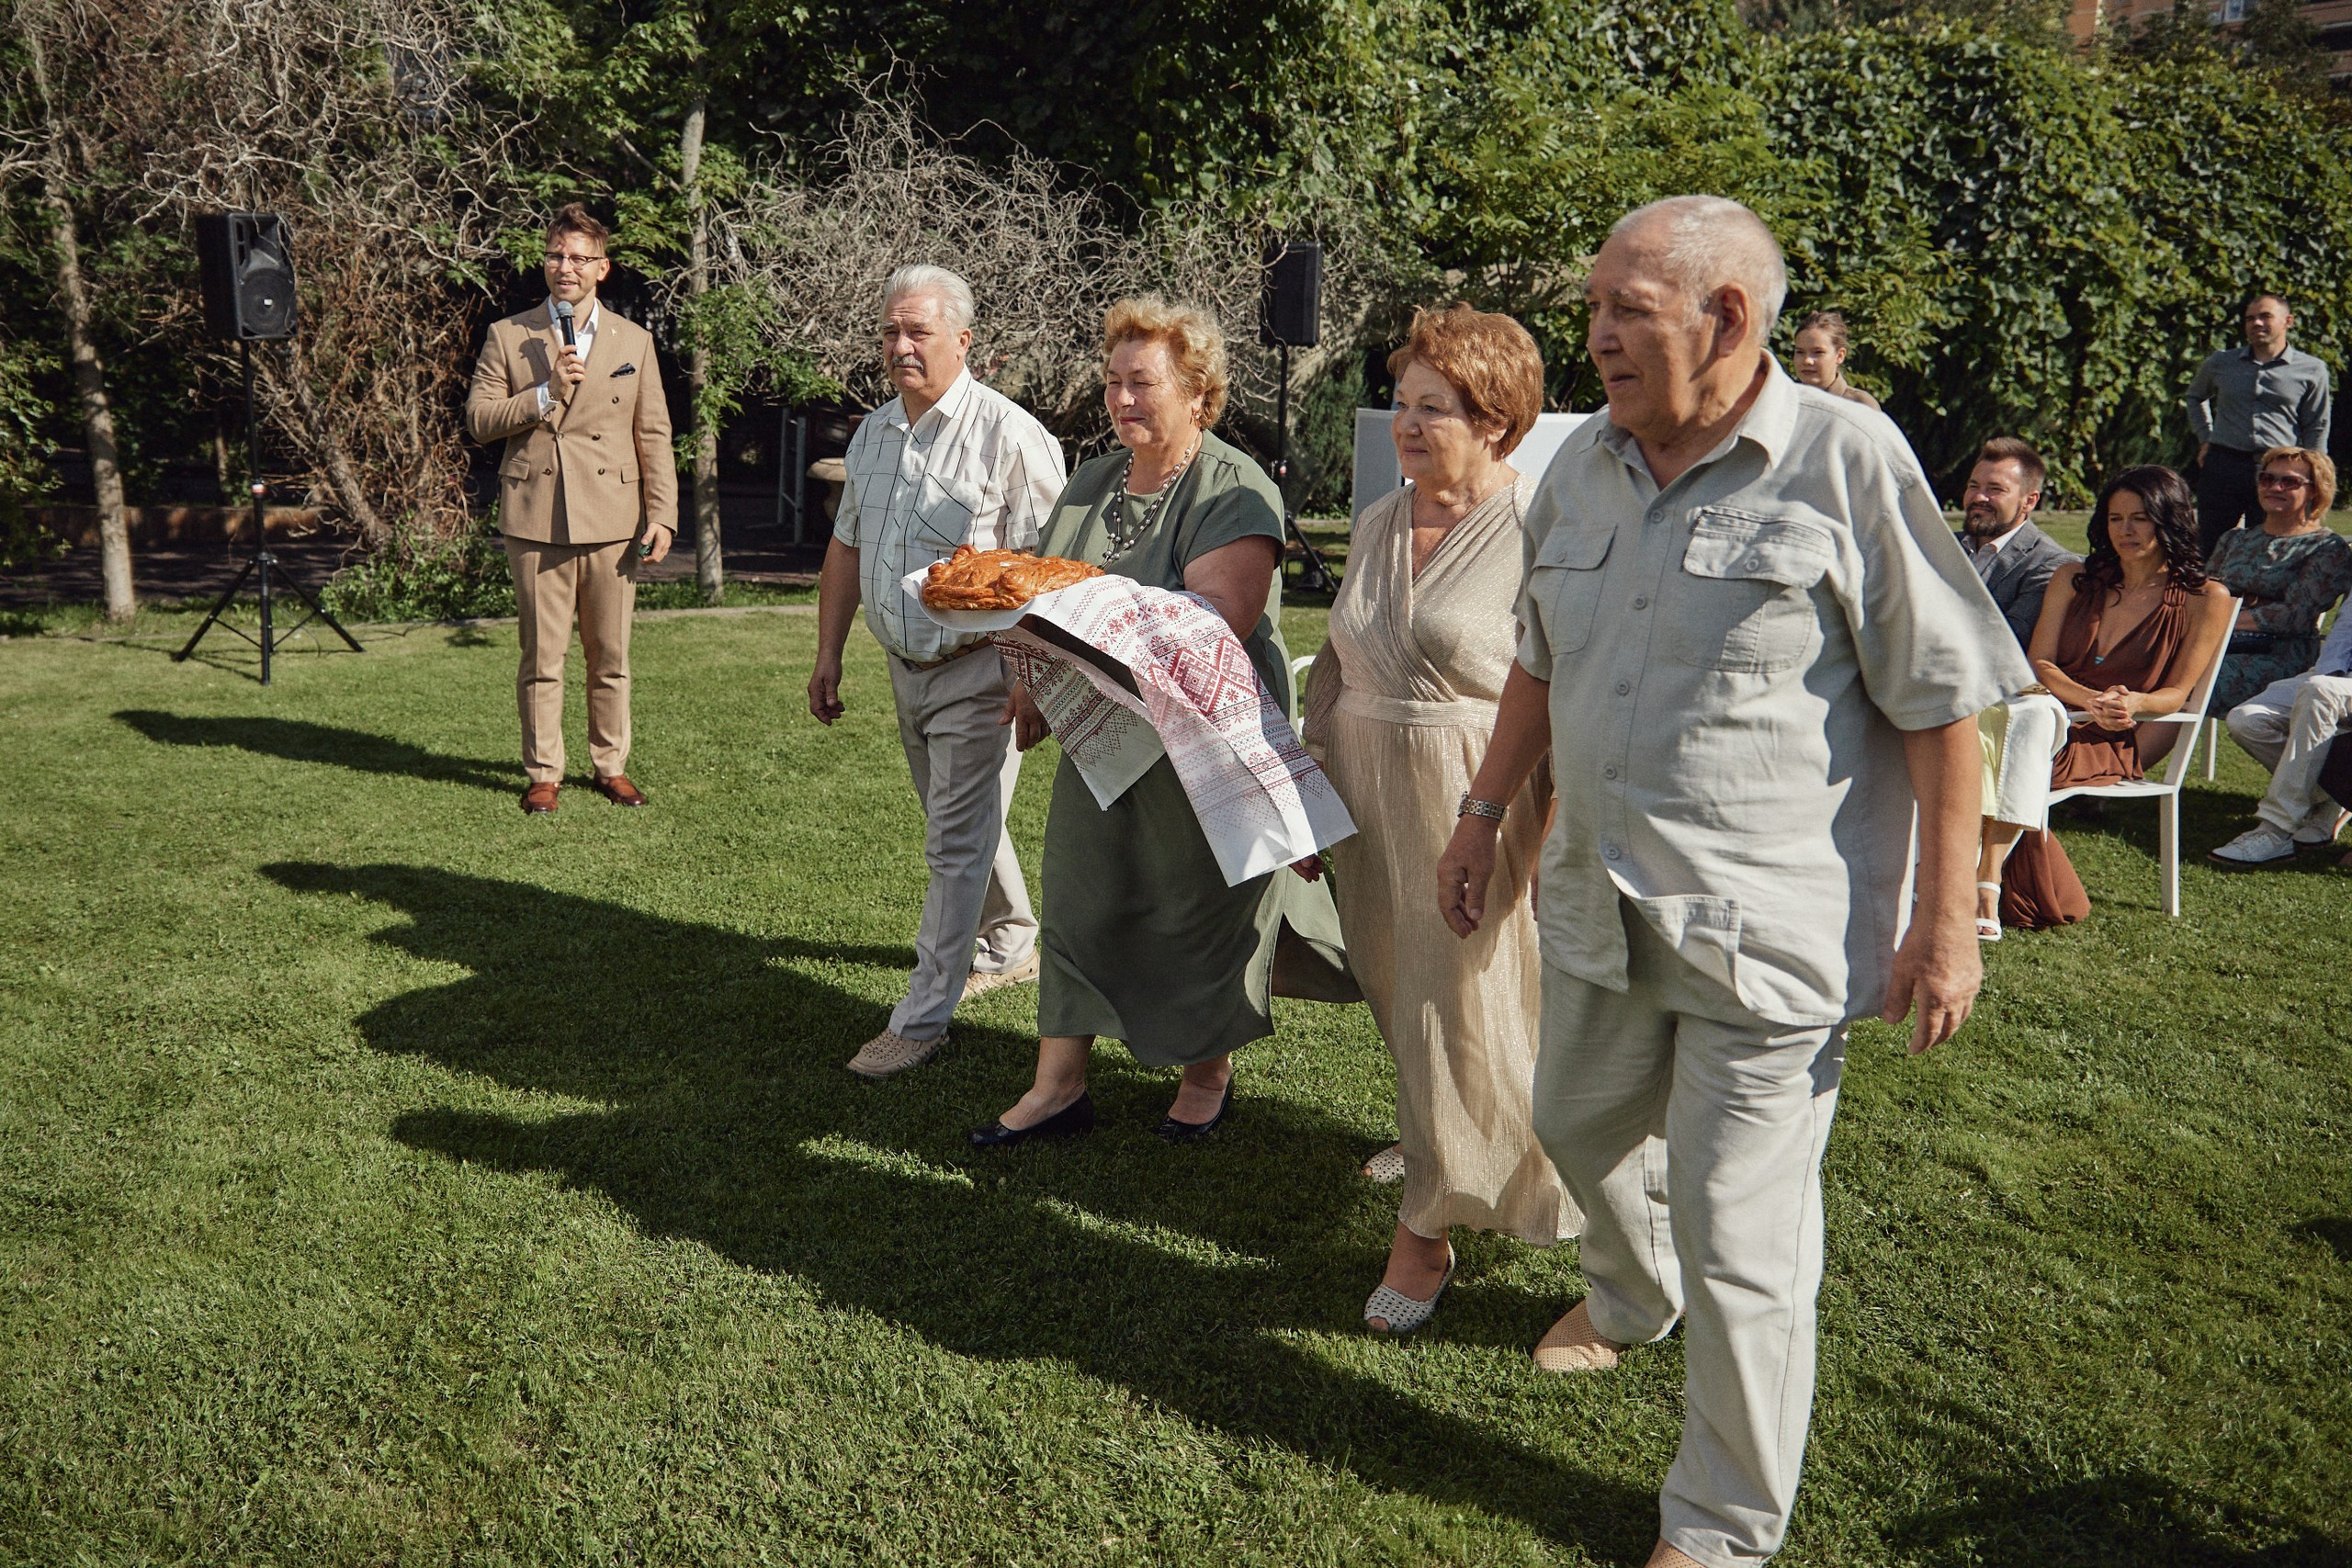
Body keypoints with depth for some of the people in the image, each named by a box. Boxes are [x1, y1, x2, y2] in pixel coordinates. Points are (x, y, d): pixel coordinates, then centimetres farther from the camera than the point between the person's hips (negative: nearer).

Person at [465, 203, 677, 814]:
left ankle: (610, 766, 21)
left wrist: (662, 515, 0)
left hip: (612, 522, 1)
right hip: (537, 521, -1)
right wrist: (547, 393, -11)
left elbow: (653, 437, 8)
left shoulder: (634, 341, 10)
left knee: (610, 657, 8)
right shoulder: (507, 337, 6)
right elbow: (478, 420, 2)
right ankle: (542, 773, 14)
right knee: (541, 658, 3)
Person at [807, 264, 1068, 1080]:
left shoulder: (1009, 435, -15)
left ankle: (923, 1015, 3)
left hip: (979, 672, -7)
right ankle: (1010, 944, 41)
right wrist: (828, 658, 16)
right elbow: (846, 549, 16)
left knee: (957, 842, -4)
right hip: (906, 668, 8)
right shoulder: (872, 432, 8)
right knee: (959, 822, 20)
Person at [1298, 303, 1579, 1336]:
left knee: (1462, 1008, 0)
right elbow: (1335, 668, 17)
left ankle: (1425, 1229, 12)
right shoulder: (1376, 524, 11)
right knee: (1400, 996, 15)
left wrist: (1552, 837, -20)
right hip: (1370, 798, 7)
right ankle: (1438, 1147, 38)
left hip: (1483, 808, -6)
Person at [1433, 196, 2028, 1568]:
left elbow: (1942, 703, -11)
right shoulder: (1584, 466, 6)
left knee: (1740, 1242, 2)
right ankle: (1631, 1300, 58)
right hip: (1599, 901, 7)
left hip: (1766, 928, -6)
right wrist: (1485, 813, 20)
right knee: (1584, 1126, 25)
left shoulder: (1849, 462, -13)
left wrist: (1946, 919, -12)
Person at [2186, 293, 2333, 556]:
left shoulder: (2312, 371, 4)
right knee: (2209, 551, 4)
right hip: (2222, 465, 2)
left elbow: (2317, 429, 7)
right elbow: (2196, 396, 29)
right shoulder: (2219, 363, 9)